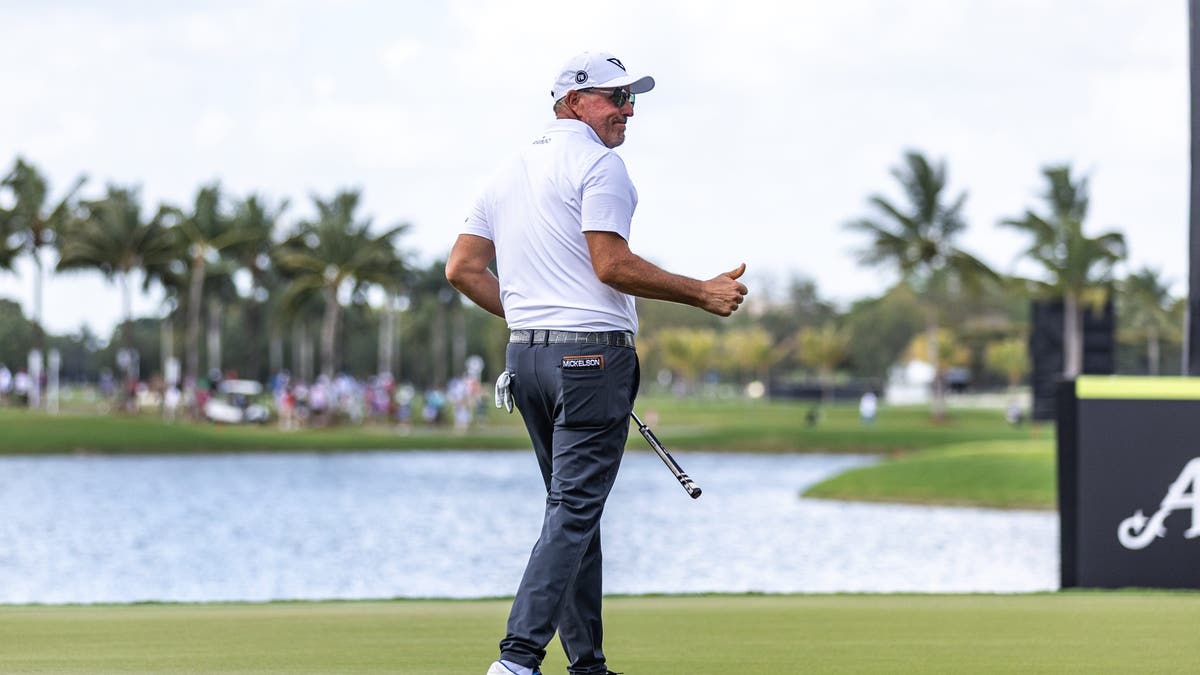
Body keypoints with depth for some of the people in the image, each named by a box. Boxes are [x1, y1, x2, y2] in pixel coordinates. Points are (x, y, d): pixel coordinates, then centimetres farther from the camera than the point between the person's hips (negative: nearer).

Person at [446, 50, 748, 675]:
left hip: (525, 354, 9)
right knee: (575, 510, -10)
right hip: (592, 351, -9)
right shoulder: (596, 162, -8)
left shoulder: (512, 168, 18)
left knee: (572, 507, 15)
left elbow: (462, 267, 15)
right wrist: (702, 293, -9)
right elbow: (612, 265, -17)